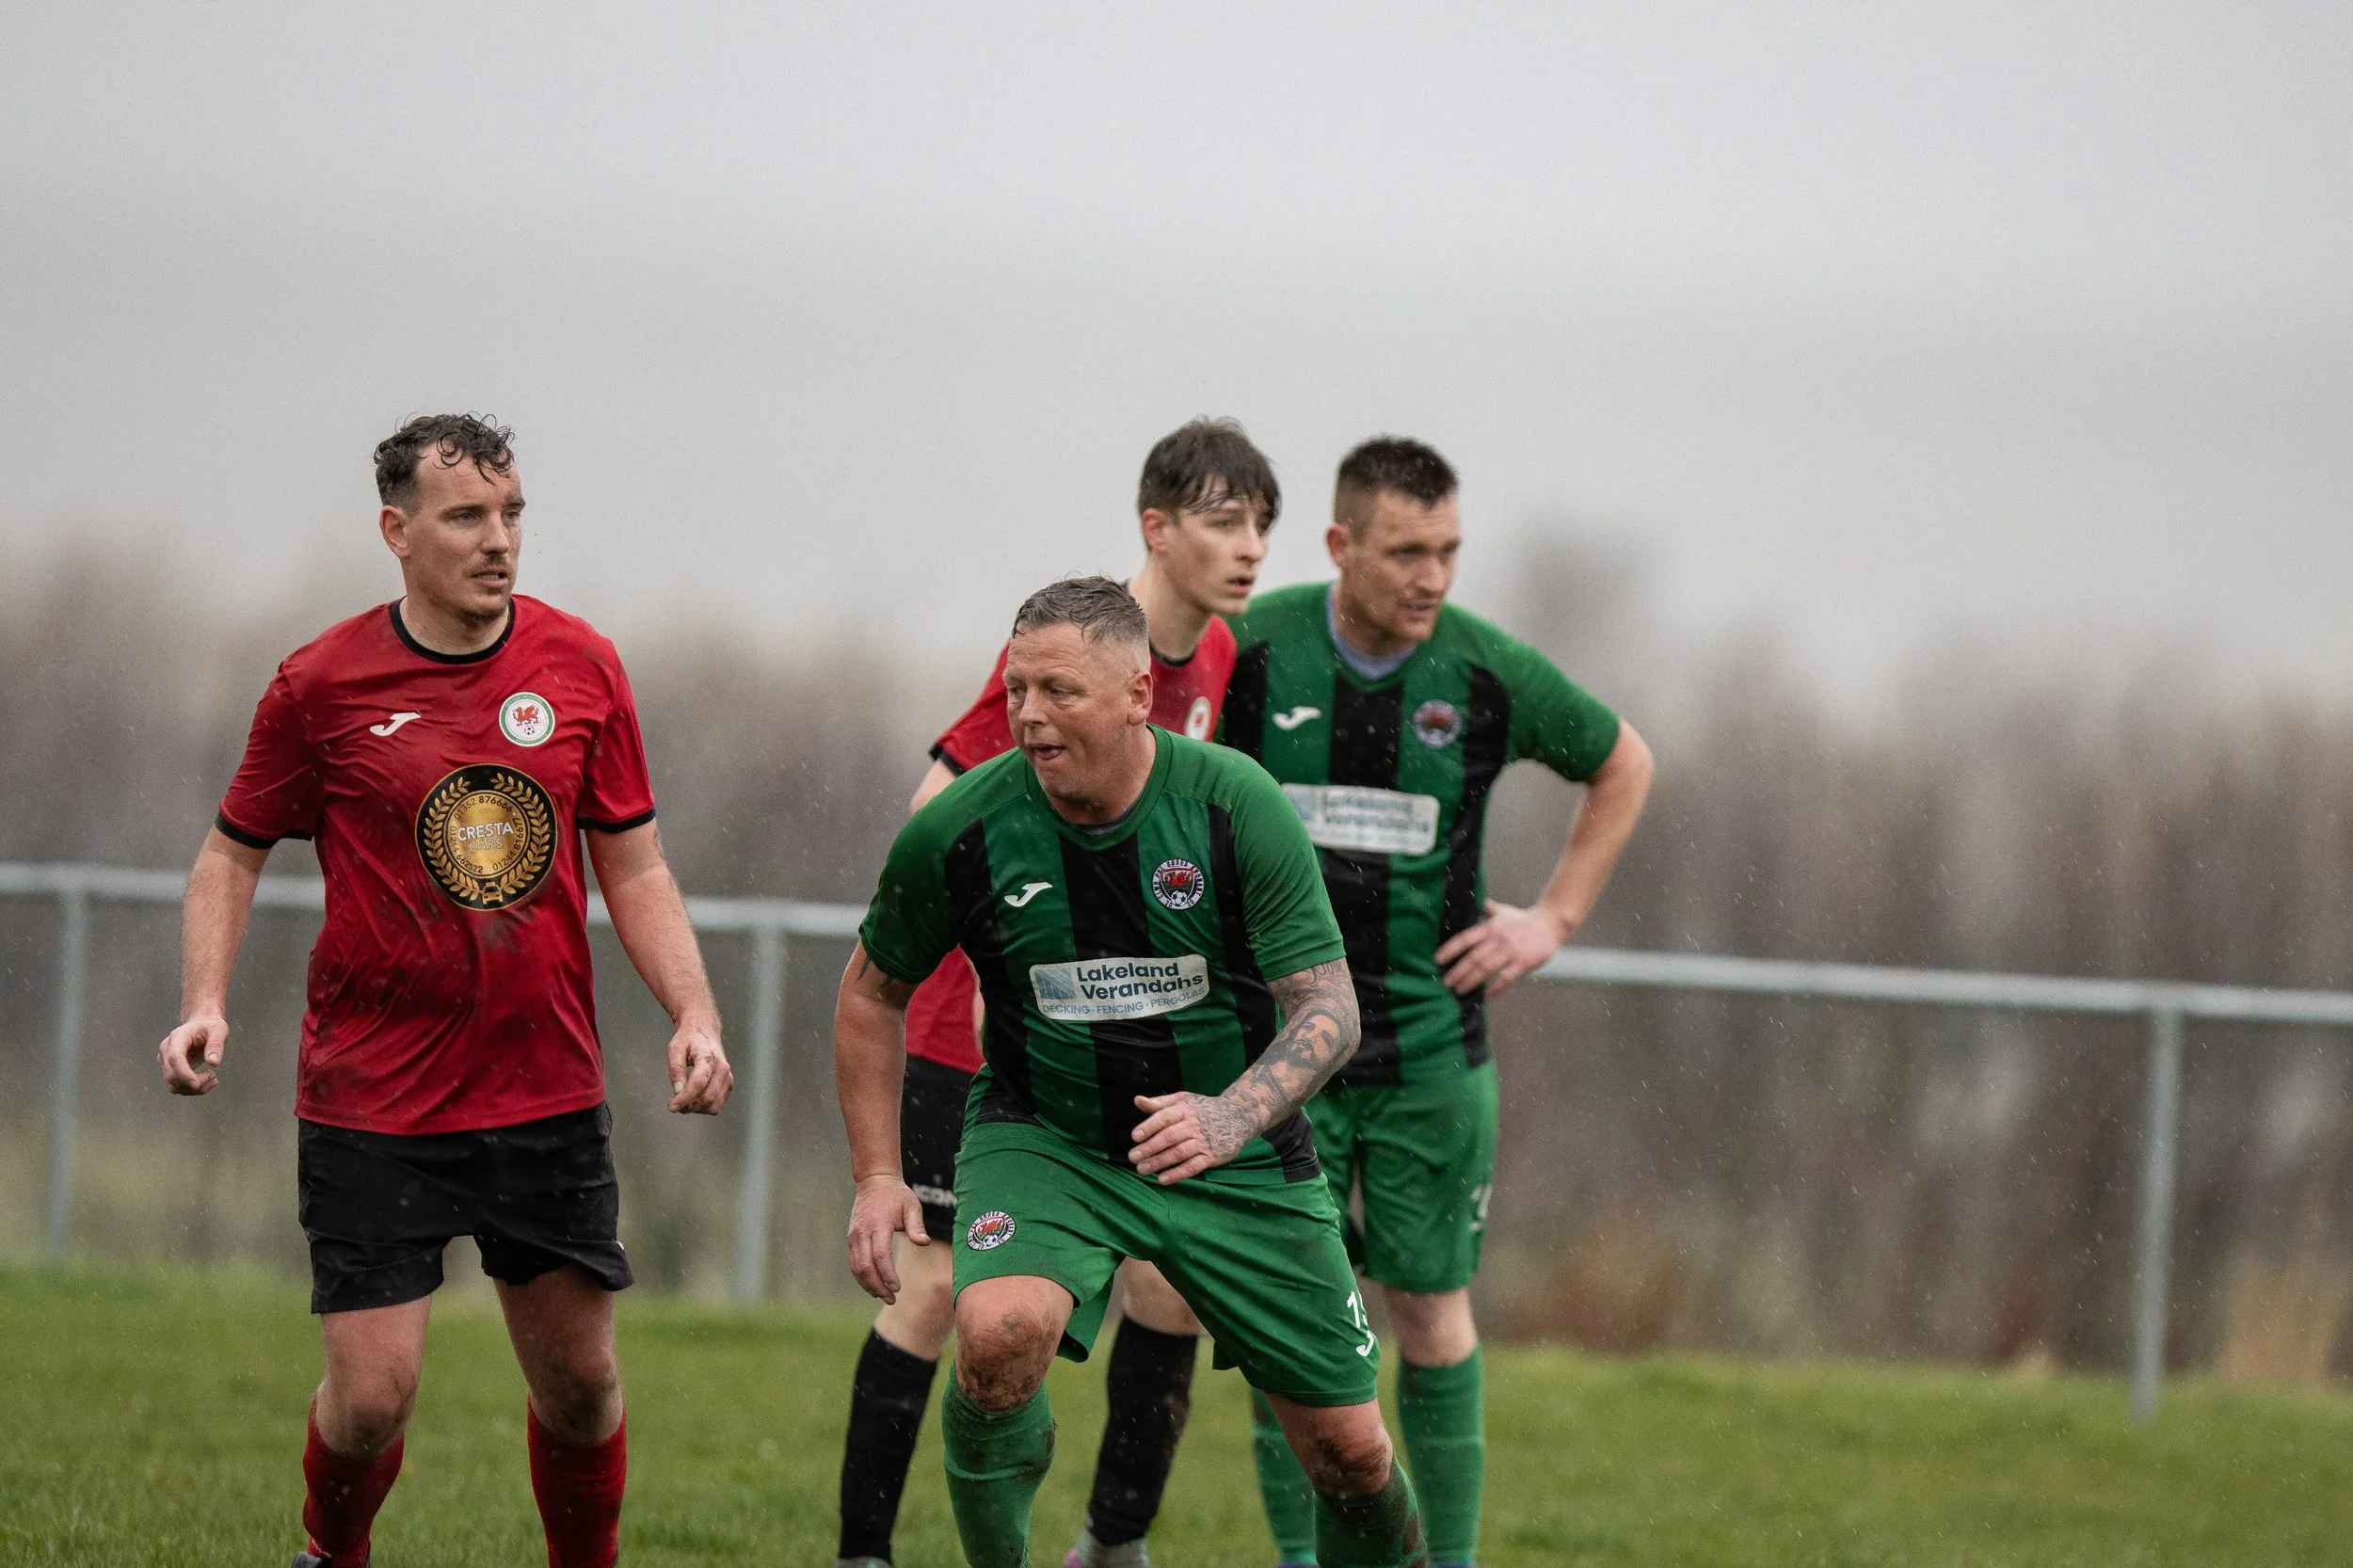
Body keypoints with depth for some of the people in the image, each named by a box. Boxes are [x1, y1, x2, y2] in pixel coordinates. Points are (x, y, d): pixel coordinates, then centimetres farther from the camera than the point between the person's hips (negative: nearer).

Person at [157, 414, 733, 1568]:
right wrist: (204, 1006, -9)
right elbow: (233, 854, 6)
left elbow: (634, 869, 9)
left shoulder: (580, 669, 2)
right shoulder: (321, 683, -5)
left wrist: (694, 1017, -5)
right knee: (372, 1393, -7)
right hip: (372, 1103, -3)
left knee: (578, 1379, 6)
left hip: (549, 1092, 3)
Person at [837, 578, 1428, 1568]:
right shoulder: (959, 830, -13)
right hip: (1042, 1140, -1)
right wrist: (877, 1177, -1)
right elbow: (872, 995, 4)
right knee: (999, 1332, -31)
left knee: (1348, 1449, 0)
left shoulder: (1237, 807, -16)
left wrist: (1230, 1118, -33)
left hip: (1235, 1151, 1)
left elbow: (1328, 1009, -15)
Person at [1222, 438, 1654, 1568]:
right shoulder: (1252, 650, -7)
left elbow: (1622, 763, 14)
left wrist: (1555, 917, 8)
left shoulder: (1488, 672, -4)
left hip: (1431, 1042, 1)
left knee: (1431, 1311, 3)